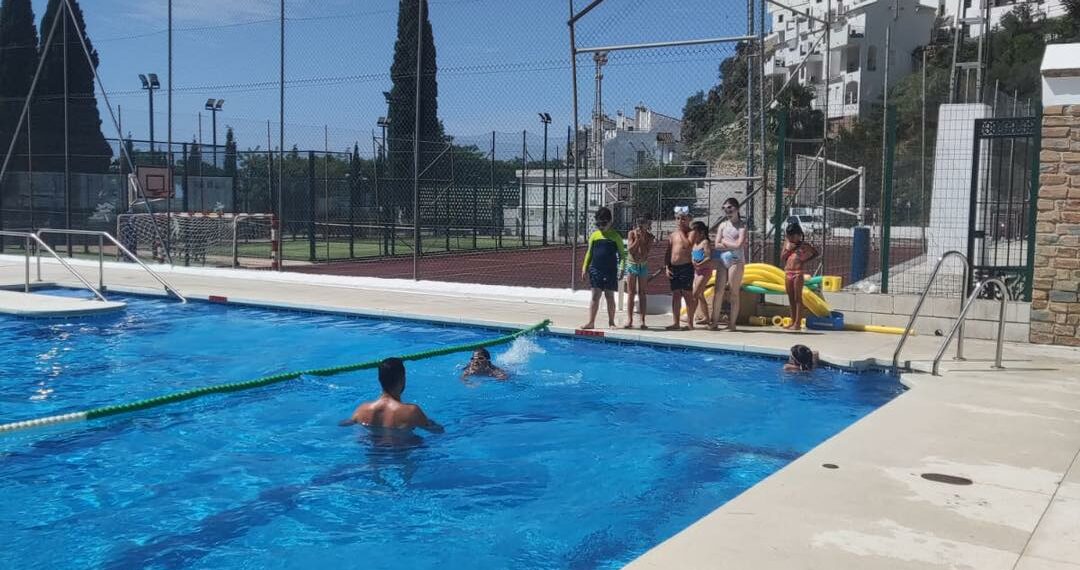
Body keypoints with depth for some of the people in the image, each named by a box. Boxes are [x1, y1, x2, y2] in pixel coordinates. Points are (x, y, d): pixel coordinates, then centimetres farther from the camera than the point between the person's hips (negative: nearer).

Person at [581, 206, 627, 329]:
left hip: (610, 271, -2)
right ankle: (591, 322, 0)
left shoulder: (615, 236, -1)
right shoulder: (594, 235, 7)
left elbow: (622, 254, 0)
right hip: (596, 269, 2)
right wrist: (585, 268, 6)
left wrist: (621, 269, -10)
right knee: (595, 295, 1)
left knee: (610, 296, 5)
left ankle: (611, 322, 15)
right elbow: (589, 253, 12)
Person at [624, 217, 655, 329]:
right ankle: (629, 320, 0)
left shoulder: (649, 236, -5)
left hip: (643, 265, 0)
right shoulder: (632, 233, -6)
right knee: (631, 293, -1)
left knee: (642, 293, 3)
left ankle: (642, 320, 4)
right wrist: (637, 239, -19)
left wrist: (642, 239, -19)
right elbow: (630, 249, -13)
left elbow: (645, 253, -14)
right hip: (631, 264, 0)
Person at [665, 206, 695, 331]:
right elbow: (668, 252, 16)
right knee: (675, 295, 8)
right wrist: (667, 267, 7)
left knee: (688, 295, -4)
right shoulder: (672, 235, 15)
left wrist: (681, 233, -12)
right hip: (673, 268, 6)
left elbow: (688, 245, -17)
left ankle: (690, 323, 0)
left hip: (686, 267, -6)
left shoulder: (691, 233, -1)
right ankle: (676, 323, 13)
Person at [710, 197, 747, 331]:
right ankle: (715, 322, 6)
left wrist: (724, 242, -1)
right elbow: (717, 245, 4)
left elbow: (739, 245, -12)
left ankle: (732, 324, 1)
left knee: (734, 293, -2)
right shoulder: (722, 225, 12)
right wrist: (732, 245, -6)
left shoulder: (742, 225, -1)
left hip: (736, 261, -4)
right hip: (722, 260, 4)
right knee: (718, 291, 2)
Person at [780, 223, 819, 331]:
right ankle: (793, 321, 16)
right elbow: (782, 258, 7)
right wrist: (788, 249, -6)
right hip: (787, 273, 6)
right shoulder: (787, 245, 11)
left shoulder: (803, 245, -2)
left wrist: (806, 260, -4)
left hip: (798, 273, -6)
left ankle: (798, 323, -5)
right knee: (791, 298, 10)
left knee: (798, 298, -4)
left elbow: (815, 253, 5)